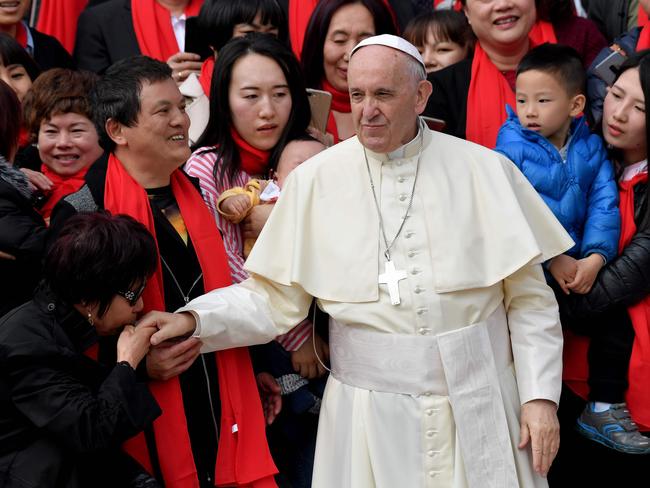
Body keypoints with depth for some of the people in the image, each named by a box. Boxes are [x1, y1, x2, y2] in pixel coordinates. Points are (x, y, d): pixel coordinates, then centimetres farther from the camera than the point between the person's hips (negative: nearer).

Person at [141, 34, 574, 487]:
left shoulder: (485, 170, -1)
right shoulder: (315, 178, 0)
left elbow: (529, 298, 1)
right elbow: (275, 298, -1)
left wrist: (541, 395, -4)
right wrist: (193, 320, -15)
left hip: (479, 399, 0)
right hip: (368, 410, 0)